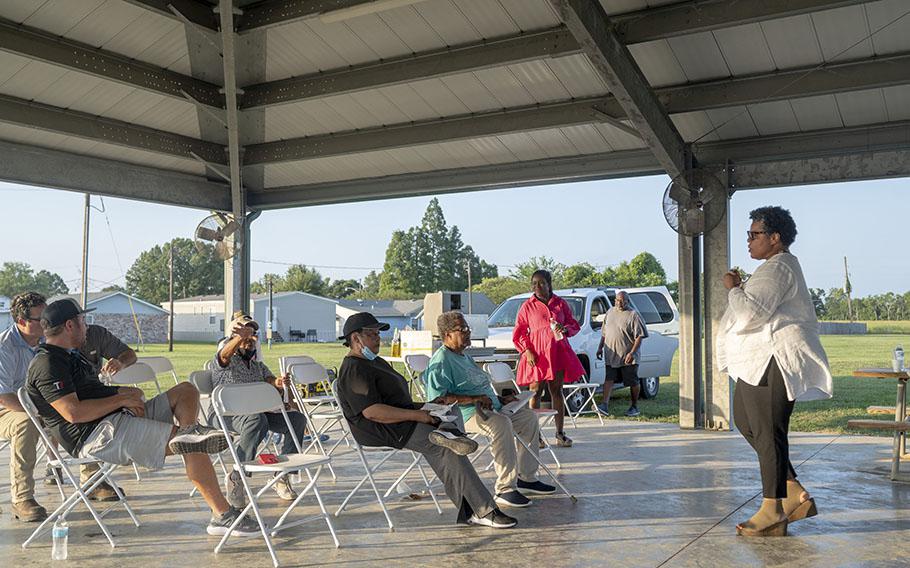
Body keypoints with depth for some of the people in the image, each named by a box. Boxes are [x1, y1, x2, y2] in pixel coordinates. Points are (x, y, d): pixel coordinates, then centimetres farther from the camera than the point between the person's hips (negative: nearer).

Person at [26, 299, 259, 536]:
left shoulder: (69, 355, 24)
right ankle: (222, 515, -18)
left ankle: (189, 432, -23)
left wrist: (124, 392, 7)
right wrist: (120, 399, -11)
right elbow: (74, 412, -22)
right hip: (97, 436, -11)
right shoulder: (46, 365, -9)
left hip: (120, 417, 11)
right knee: (193, 447, -20)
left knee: (186, 390, 8)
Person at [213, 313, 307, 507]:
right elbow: (225, 354, -20)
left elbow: (269, 380, 9)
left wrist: (278, 383, -19)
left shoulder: (257, 365, 26)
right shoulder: (226, 361, 6)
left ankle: (282, 476, -8)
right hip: (228, 413, -6)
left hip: (258, 410, 6)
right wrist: (240, 336, -43)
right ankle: (235, 478, -26)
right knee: (257, 420, -38)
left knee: (297, 418, -15)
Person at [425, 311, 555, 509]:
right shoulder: (441, 361, -10)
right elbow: (438, 398, -21)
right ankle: (505, 489, -35)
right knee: (501, 424, -36)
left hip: (490, 409, 11)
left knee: (528, 416, 9)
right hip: (466, 414, -11)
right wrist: (473, 399, -23)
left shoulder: (464, 357, 24)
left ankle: (527, 477, 12)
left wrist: (500, 399, 18)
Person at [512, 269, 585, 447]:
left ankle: (560, 434, 14)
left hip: (558, 352, 2)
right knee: (535, 392, -2)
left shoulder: (560, 303, 8)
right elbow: (518, 333, 3)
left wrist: (565, 329, -9)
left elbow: (574, 325, 13)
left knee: (557, 391, 8)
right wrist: (527, 351, -10)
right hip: (536, 354, -2)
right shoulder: (527, 306, 2)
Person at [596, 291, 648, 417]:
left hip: (628, 356, -5)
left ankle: (634, 407, 19)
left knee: (633, 382, 5)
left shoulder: (633, 315, -8)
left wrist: (632, 353, -20)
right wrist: (600, 347, 15)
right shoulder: (610, 312, 12)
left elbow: (639, 336, -12)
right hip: (611, 355, 5)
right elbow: (604, 332, 20)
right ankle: (605, 405, -10)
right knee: (608, 379, -4)